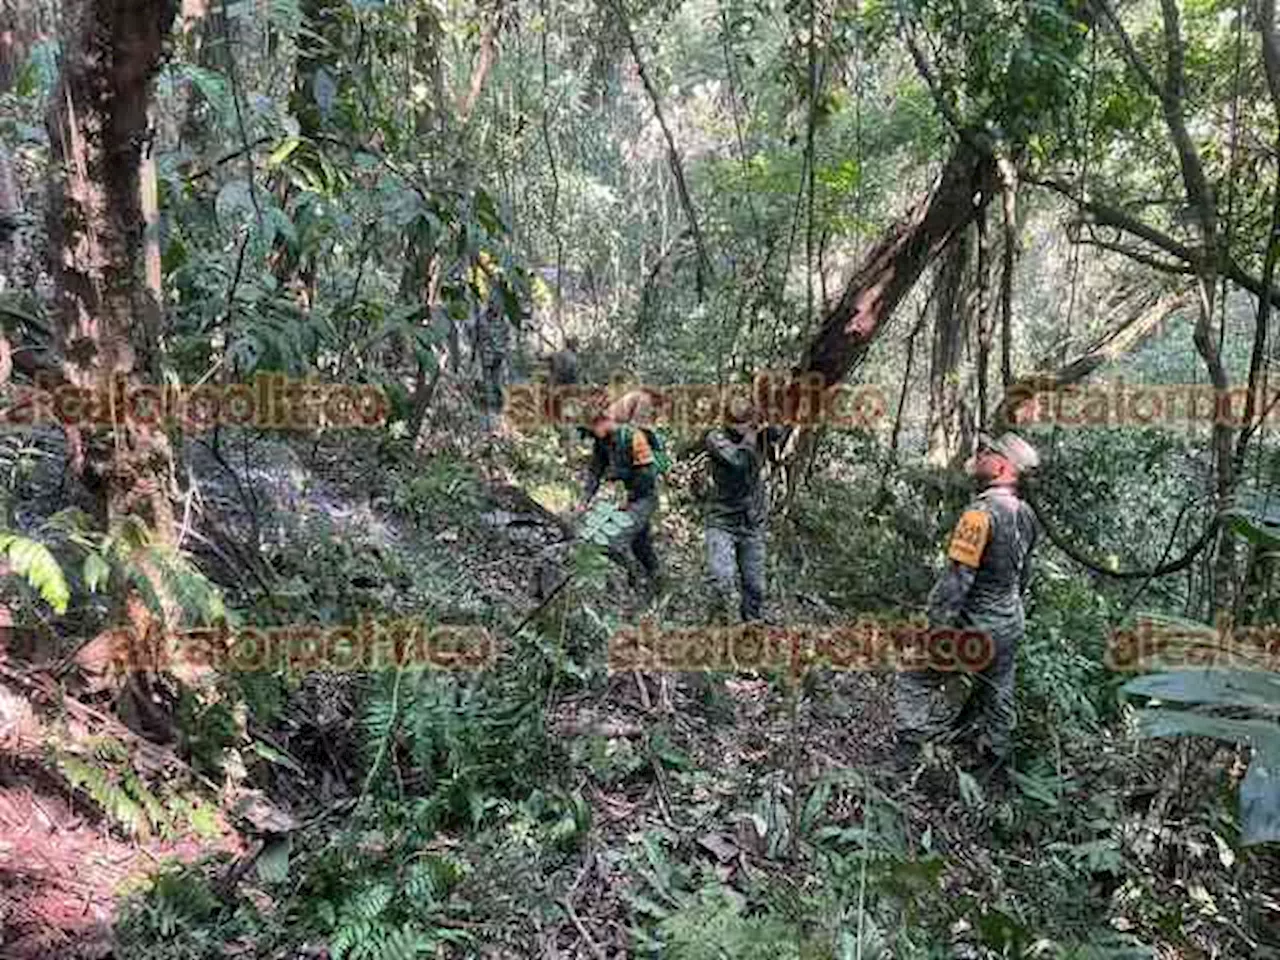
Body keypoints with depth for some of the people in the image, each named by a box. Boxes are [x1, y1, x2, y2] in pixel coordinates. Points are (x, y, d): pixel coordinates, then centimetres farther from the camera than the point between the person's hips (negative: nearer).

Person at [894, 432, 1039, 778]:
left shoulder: (981, 512, -25)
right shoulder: (1026, 514, 1)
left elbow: (957, 579, -26)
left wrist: (936, 631, -20)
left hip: (974, 625, -8)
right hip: (1010, 626, 8)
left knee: (915, 679, 6)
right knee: (997, 698, 20)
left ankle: (907, 762, 5)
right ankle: (995, 771, 34)